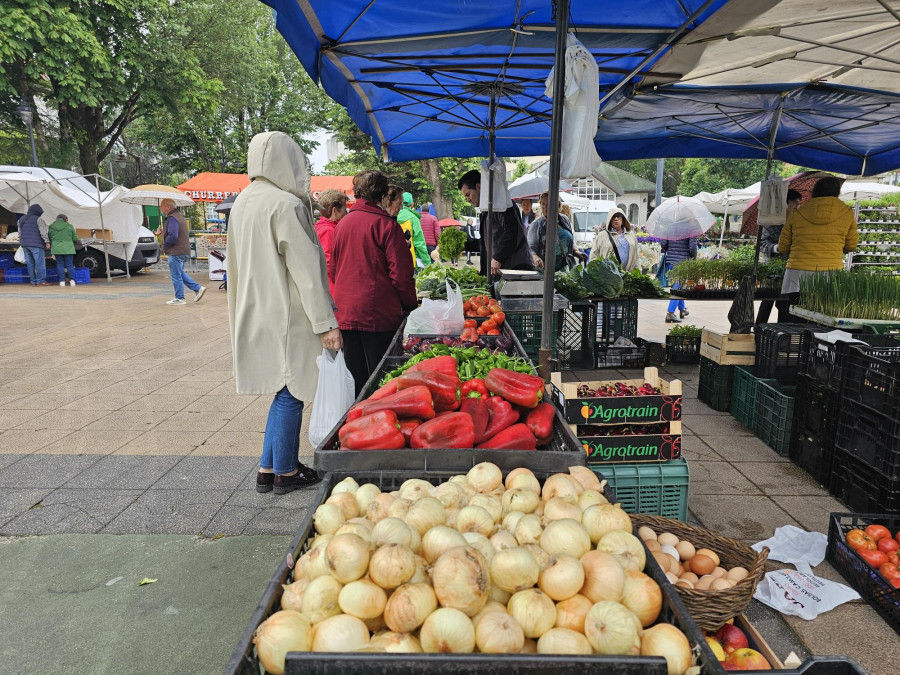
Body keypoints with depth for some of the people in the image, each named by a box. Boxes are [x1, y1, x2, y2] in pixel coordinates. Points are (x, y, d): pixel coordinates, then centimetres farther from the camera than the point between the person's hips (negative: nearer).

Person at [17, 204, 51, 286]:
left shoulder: (21, 220, 18)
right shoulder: (37, 219, -5)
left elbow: (20, 234, 20)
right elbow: (42, 232, -12)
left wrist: (21, 243, 25)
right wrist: (47, 242, -9)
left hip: (25, 245, 7)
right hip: (36, 244, -7)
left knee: (30, 263, 8)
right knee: (40, 262, -5)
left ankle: (33, 281, 8)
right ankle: (40, 281, -9)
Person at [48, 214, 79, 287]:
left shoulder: (51, 227, 6)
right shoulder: (69, 226, 0)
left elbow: (49, 239, 12)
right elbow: (75, 239, 3)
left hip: (56, 248, 2)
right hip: (68, 248, -1)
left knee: (60, 264, 7)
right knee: (70, 264, 4)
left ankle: (62, 281, 4)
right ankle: (72, 280, 0)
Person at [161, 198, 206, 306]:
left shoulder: (172, 218, -16)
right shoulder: (179, 216, 17)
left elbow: (173, 236, -27)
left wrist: (165, 243, -9)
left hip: (176, 252, -10)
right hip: (184, 251, 10)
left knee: (176, 275, -1)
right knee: (180, 274, 19)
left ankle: (179, 298, 5)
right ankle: (198, 288, 14)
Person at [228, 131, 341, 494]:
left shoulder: (242, 202, 11)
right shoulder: (286, 204, -16)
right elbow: (305, 269, -19)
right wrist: (325, 323, -16)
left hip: (256, 312, 9)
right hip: (286, 314, -9)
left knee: (282, 389, 17)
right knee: (289, 392, 3)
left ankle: (269, 468, 24)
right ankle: (285, 472, 16)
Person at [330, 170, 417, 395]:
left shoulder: (342, 224, 7)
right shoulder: (386, 224, -10)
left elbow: (332, 269, 15)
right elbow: (400, 273, -11)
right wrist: (410, 304, 2)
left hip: (345, 313, 6)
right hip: (379, 313, -5)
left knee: (354, 379, 13)